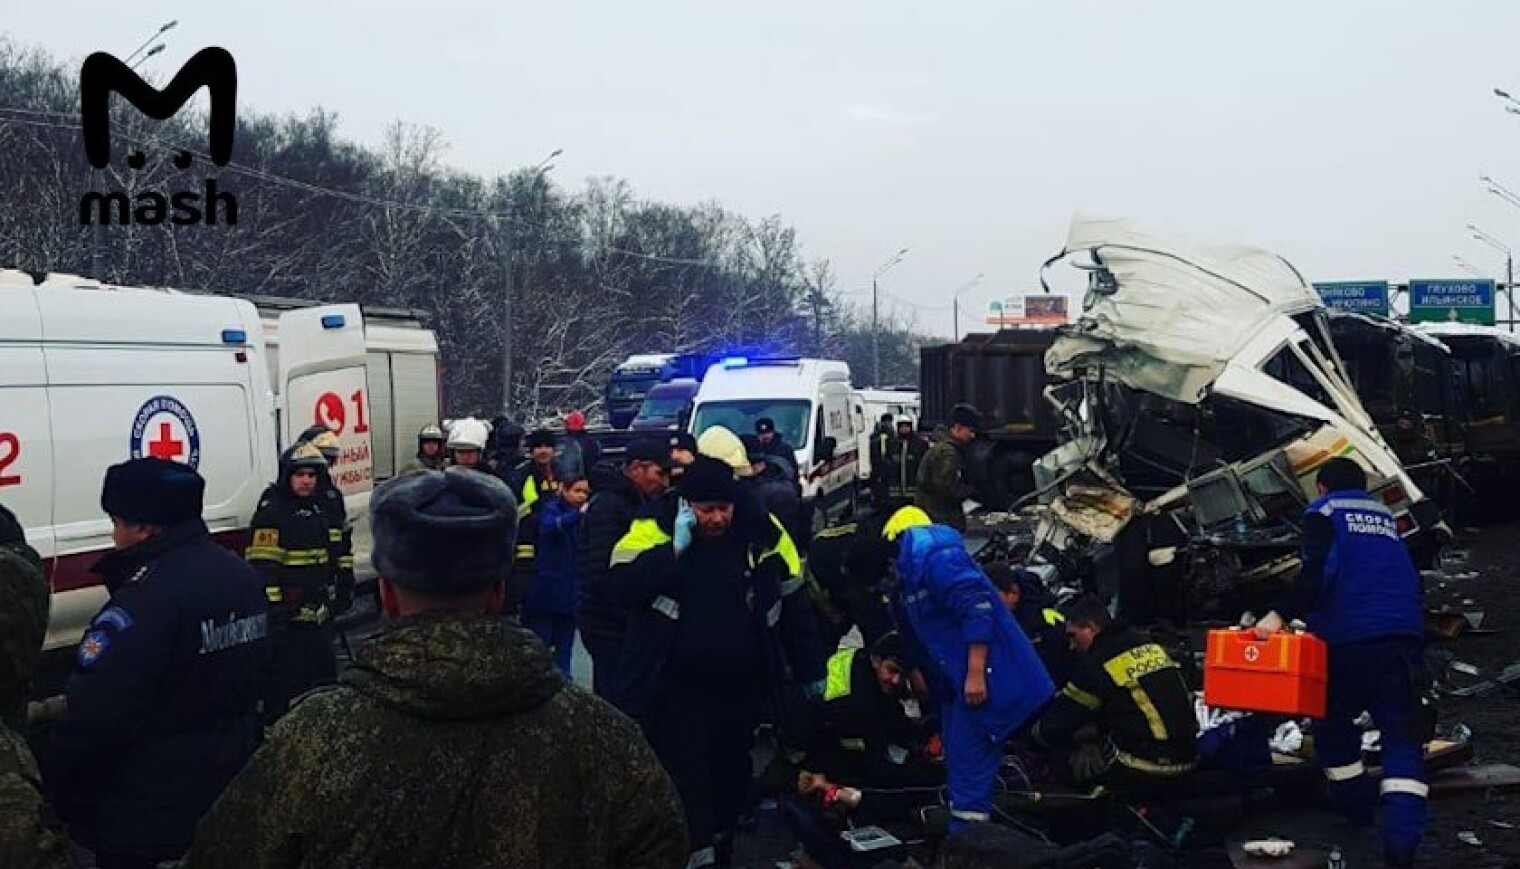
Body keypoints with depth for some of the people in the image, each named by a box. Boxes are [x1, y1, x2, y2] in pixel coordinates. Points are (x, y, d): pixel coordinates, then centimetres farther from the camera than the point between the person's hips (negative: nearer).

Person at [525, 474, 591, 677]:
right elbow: (549, 526, -28)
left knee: (563, 653, 8)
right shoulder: (551, 508, -4)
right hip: (544, 592, -5)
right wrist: (579, 513, -42)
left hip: (569, 594, 5)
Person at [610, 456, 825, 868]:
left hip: (743, 683, 3)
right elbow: (622, 584, -21)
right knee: (685, 774, -8)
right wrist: (675, 547, -26)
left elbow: (793, 604, 7)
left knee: (733, 771, 17)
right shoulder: (655, 526, -9)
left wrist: (809, 670, 10)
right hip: (678, 684, -3)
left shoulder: (762, 531, -3)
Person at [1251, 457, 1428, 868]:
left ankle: (1356, 804, 29)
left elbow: (1318, 572, -12)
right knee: (1402, 735, -2)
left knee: (1335, 722, 19)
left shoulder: (1323, 511, 6)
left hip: (1349, 636, -4)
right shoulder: (1384, 514, 26)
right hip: (1404, 632, 4)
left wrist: (1280, 614, -17)